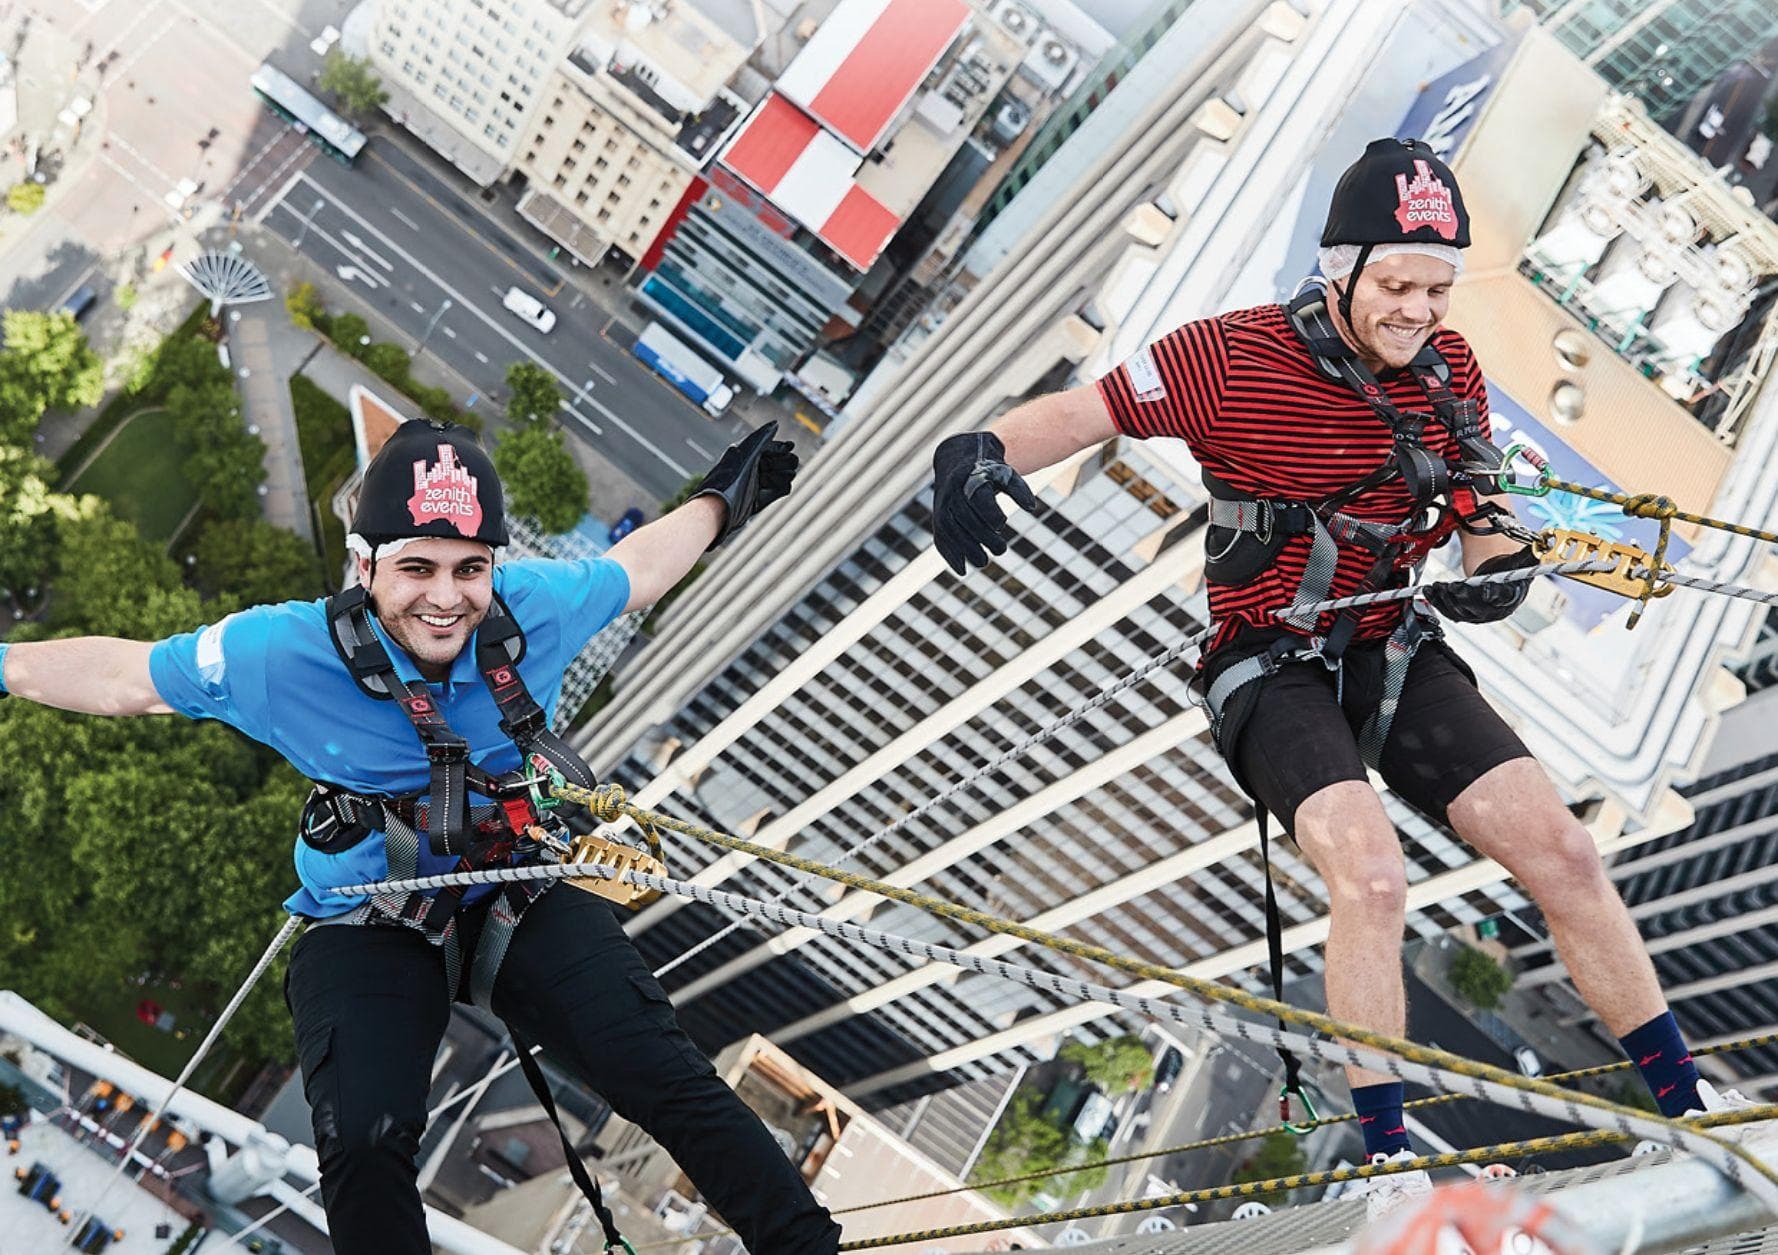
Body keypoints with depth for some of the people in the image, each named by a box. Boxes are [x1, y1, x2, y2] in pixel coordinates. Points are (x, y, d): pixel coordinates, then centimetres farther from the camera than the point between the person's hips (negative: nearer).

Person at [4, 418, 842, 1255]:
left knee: (666, 1076, -15)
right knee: (363, 1142, -25)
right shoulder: (284, 654, -19)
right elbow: (121, 676, -2)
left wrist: (719, 501, 22)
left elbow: (638, 567, 10)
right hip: (368, 928, -1)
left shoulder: (536, 607, -13)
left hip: (526, 901, 1)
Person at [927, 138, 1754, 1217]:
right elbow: (1083, 410, -13)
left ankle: (1691, 1106, 14)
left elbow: (1482, 507, 13)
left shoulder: (1449, 368, 0)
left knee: (1563, 853, -4)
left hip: (1395, 652, 5)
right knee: (1371, 872, -27)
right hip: (1270, 669, -5)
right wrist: (981, 450, -32)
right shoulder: (1235, 358, -15)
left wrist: (1505, 562, -10)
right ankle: (1389, 1161, -10)